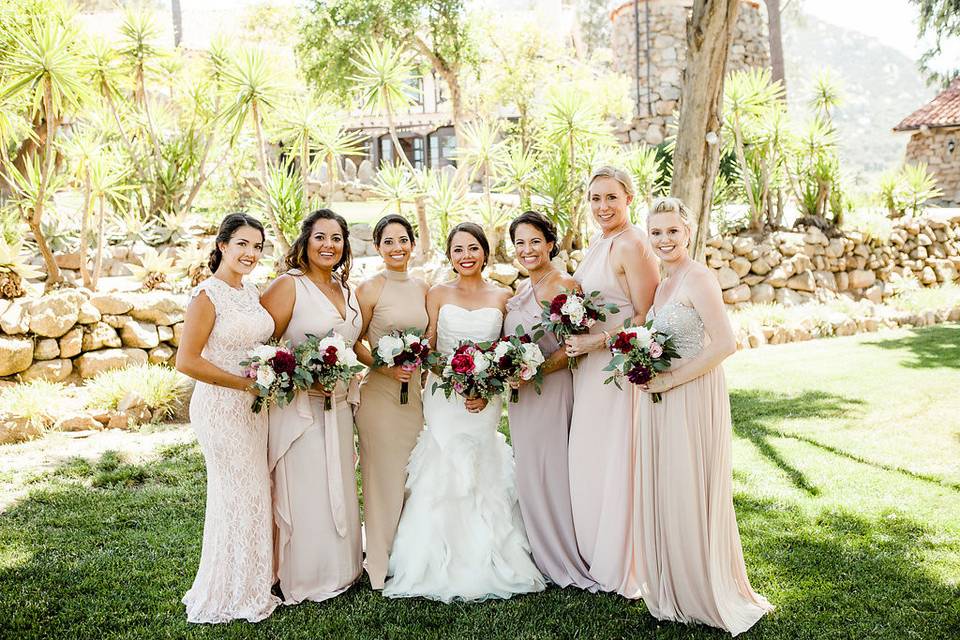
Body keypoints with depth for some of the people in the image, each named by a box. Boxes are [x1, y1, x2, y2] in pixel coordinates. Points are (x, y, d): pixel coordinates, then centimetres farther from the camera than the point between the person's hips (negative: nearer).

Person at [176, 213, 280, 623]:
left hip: (254, 405, 8)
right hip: (222, 407, -7)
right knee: (240, 496, 0)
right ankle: (229, 595, 18)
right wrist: (245, 383, -17)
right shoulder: (207, 295, -13)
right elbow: (187, 361, -17)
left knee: (255, 493, 14)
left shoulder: (251, 293, 10)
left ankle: (253, 584, 30)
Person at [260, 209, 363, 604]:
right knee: (305, 494, 1)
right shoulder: (289, 285, -11)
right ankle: (304, 580, 19)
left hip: (338, 407, 7)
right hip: (300, 406, -7)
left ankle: (338, 571, 32)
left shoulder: (344, 288, 11)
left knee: (339, 491, 16)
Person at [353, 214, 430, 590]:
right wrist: (386, 367, -17)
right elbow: (353, 344, -6)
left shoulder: (422, 288, 9)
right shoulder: (370, 289, -7)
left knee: (413, 475, 12)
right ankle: (382, 563, 15)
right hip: (380, 393, -5)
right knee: (383, 475, 1)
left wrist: (421, 366, 4)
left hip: (415, 391, 5)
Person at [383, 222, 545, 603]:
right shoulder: (438, 295, 4)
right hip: (443, 397, 0)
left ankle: (485, 567, 17)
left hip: (487, 399, 0)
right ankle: (442, 568, 13)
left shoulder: (503, 296, 5)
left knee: (483, 480, 2)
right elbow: (427, 351, 1)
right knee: (443, 479, -1)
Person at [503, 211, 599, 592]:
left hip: (552, 390, -8)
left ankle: (567, 561, 17)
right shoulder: (521, 289, 13)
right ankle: (542, 558, 29)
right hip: (521, 394, 8)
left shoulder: (565, 286, -12)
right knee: (528, 474, 14)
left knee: (552, 472, -1)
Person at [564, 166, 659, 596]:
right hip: (591, 367, 9)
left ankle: (623, 570, 17)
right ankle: (597, 559, 29)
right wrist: (577, 341, 6)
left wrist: (595, 342, -20)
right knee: (587, 461, 14)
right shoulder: (597, 244, 14)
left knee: (617, 463, 1)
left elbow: (646, 317, -18)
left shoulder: (633, 245, -14)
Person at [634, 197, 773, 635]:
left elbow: (725, 343, -21)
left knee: (690, 494, 1)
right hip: (660, 399, 9)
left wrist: (671, 379, -19)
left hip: (693, 397, -8)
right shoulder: (663, 283, 13)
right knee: (661, 492, 13)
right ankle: (673, 587, 28)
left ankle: (707, 594, 19)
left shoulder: (697, 279, -13)